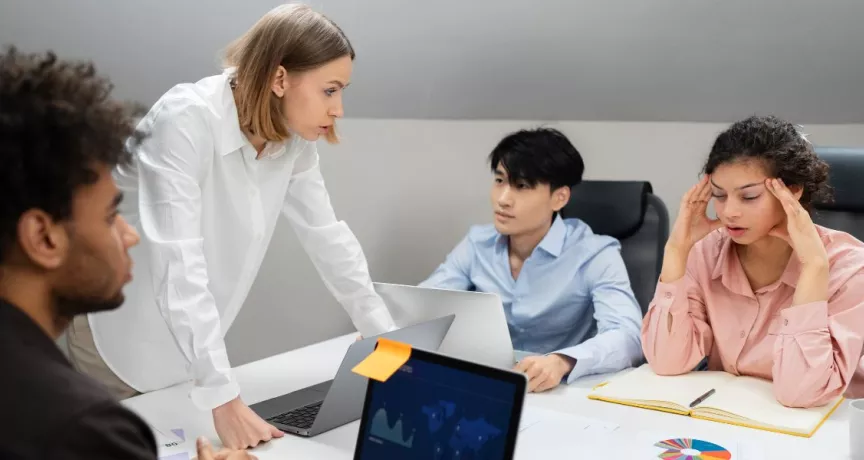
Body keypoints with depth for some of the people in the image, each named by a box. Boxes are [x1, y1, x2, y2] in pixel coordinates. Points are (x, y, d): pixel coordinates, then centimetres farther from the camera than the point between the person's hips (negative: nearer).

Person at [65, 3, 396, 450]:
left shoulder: (293, 140, -7)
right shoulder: (186, 120, -29)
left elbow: (328, 237, 1)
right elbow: (178, 262, -36)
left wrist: (389, 342, 0)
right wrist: (224, 398, -40)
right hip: (123, 334, -6)